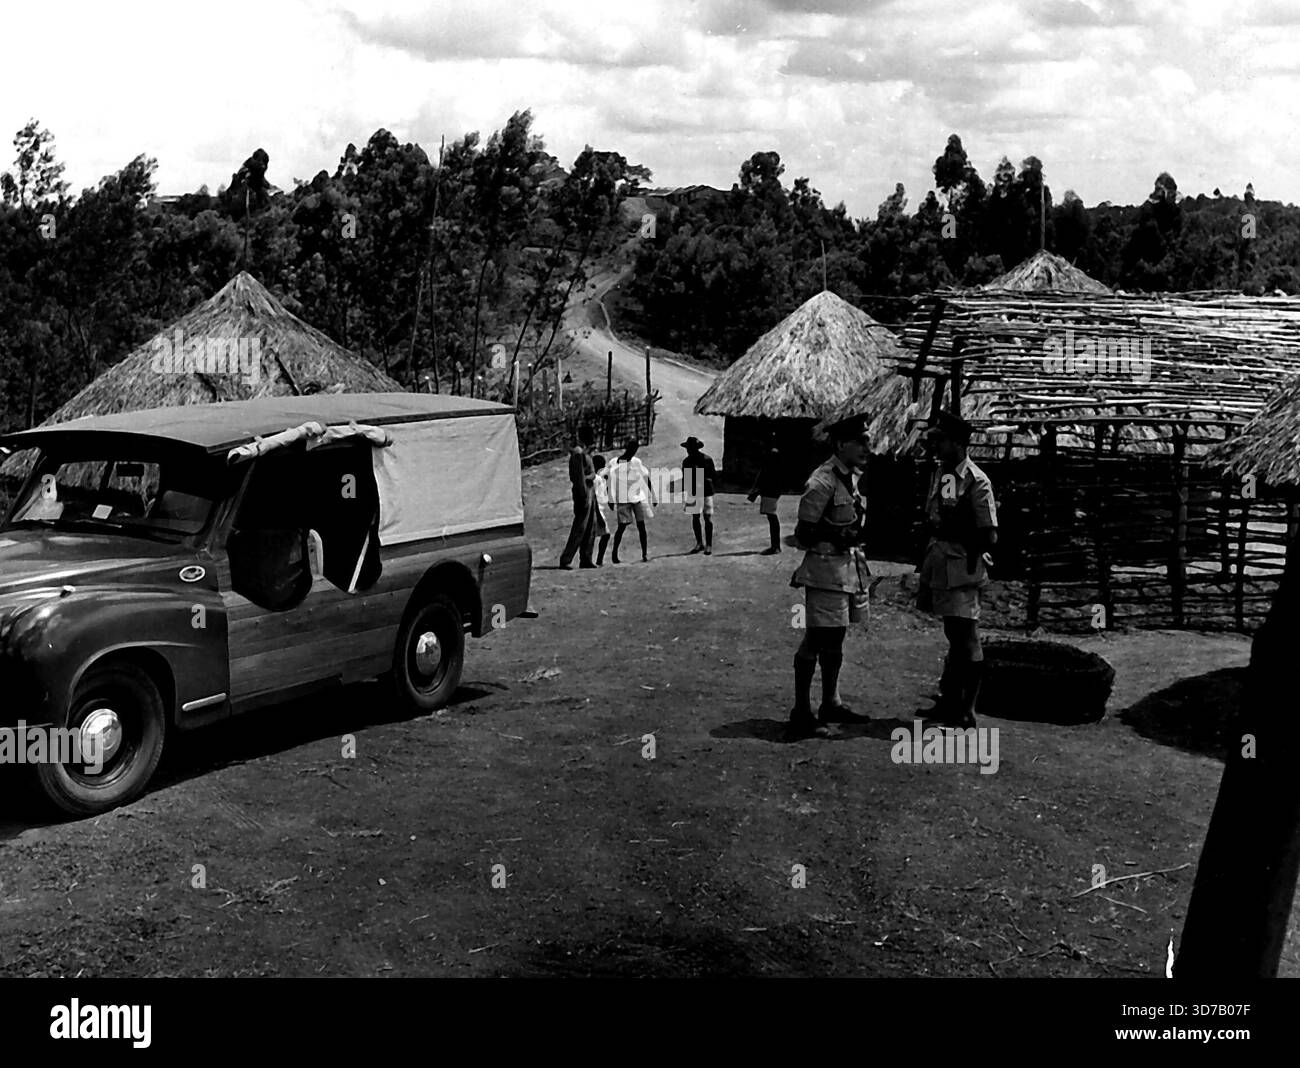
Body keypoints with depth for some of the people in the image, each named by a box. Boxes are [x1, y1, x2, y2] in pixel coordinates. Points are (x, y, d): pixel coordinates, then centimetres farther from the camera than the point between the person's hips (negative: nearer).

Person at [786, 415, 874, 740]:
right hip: (826, 569, -9)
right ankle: (801, 715, 0)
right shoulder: (822, 483, -18)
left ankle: (831, 704, 29)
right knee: (816, 639, -5)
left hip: (849, 565, 9)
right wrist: (839, 537, -21)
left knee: (833, 638, 17)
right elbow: (803, 535, -16)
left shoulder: (851, 477, 10)